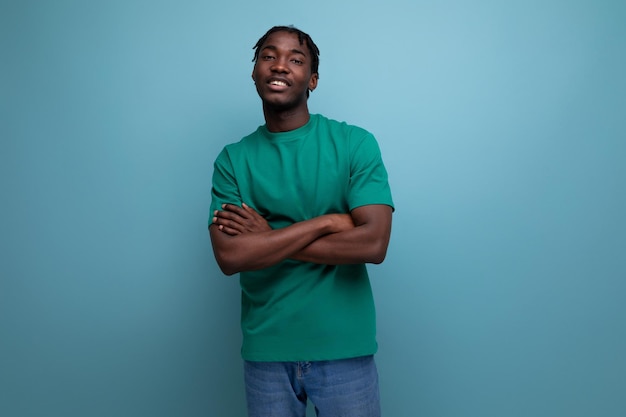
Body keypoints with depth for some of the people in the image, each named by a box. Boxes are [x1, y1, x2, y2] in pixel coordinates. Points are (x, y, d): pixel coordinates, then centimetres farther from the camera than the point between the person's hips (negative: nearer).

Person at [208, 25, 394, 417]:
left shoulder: (355, 143, -6)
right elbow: (230, 256, -14)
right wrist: (327, 221, -18)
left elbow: (373, 244, -17)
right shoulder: (232, 159, -1)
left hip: (344, 347, -1)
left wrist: (268, 238, -14)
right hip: (266, 350, 2)